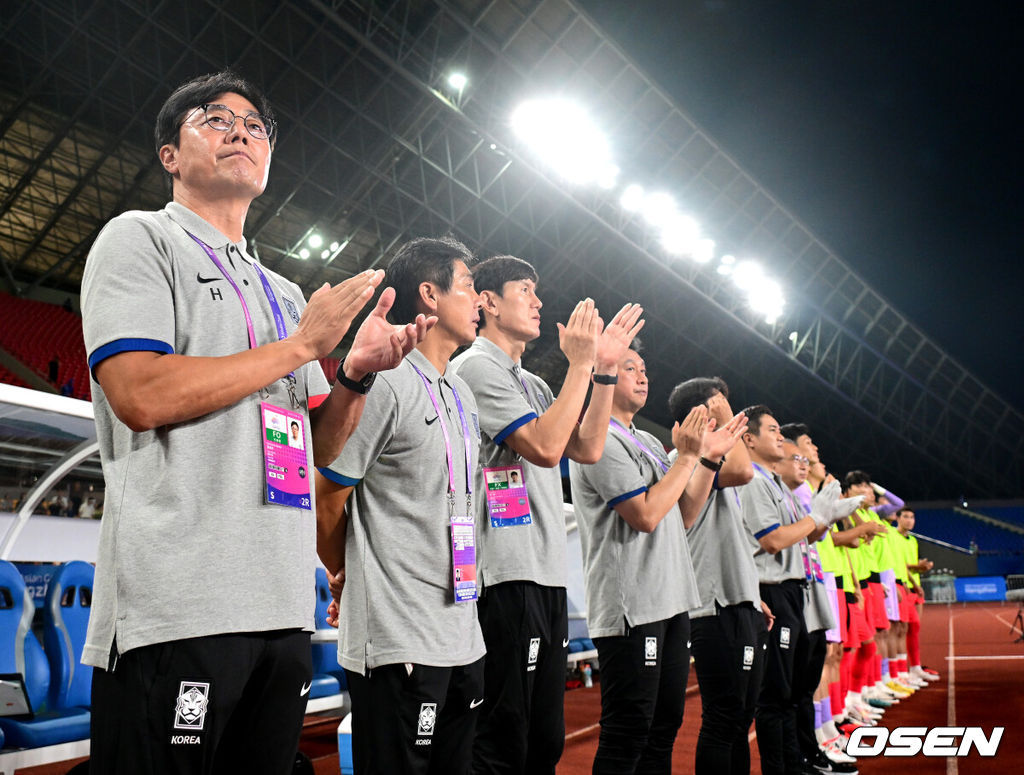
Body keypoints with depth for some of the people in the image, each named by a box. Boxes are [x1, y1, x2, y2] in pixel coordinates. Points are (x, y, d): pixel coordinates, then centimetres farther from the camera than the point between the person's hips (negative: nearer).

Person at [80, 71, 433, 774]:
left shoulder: (285, 293, 22)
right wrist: (303, 344, -8)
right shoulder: (140, 238, 4)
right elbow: (140, 395, -13)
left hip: (282, 605, 7)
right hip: (176, 608, -6)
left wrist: (358, 372, -1)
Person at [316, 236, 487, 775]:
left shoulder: (464, 396, 15)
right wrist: (347, 582, 5)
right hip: (398, 643, -8)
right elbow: (324, 499, -9)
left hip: (463, 640, 8)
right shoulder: (383, 381, -13)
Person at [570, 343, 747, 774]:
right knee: (628, 732, -5)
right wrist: (687, 456, -11)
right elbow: (646, 515, -19)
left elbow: (684, 516, 18)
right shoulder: (600, 440, -11)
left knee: (664, 725, 14)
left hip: (671, 601, 10)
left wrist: (710, 459, 10)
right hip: (630, 607, -9)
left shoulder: (648, 442, 18)